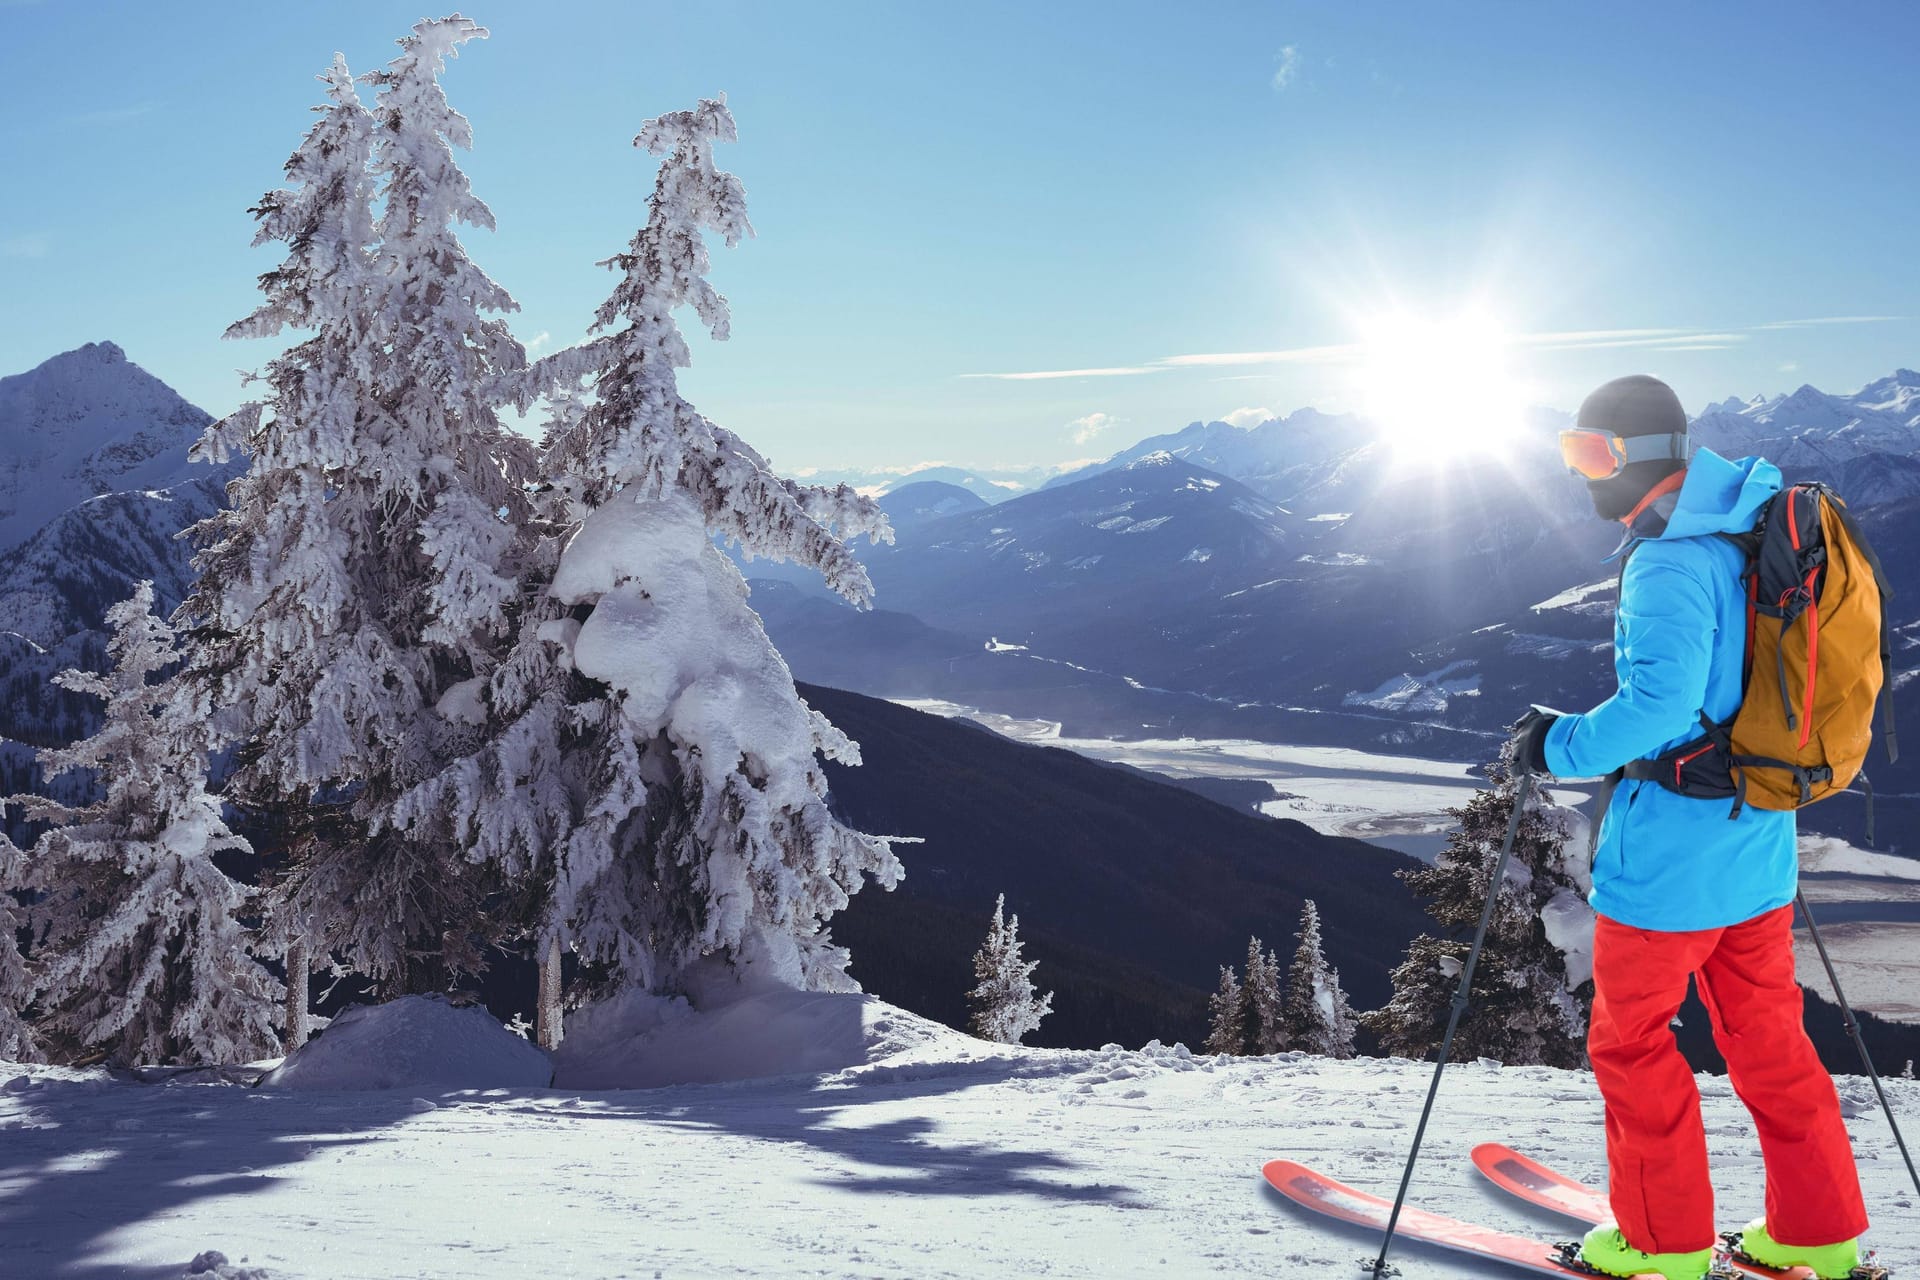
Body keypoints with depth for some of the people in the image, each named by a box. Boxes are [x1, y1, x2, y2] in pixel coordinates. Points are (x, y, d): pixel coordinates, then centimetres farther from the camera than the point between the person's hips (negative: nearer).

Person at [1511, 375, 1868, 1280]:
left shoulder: (1670, 563, -21)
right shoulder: (1753, 537, 7)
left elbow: (1658, 701, -30)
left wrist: (1558, 746, -16)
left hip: (1671, 852, -9)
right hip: (1759, 841, 9)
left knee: (1631, 1039, 8)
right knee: (1767, 1035, 19)